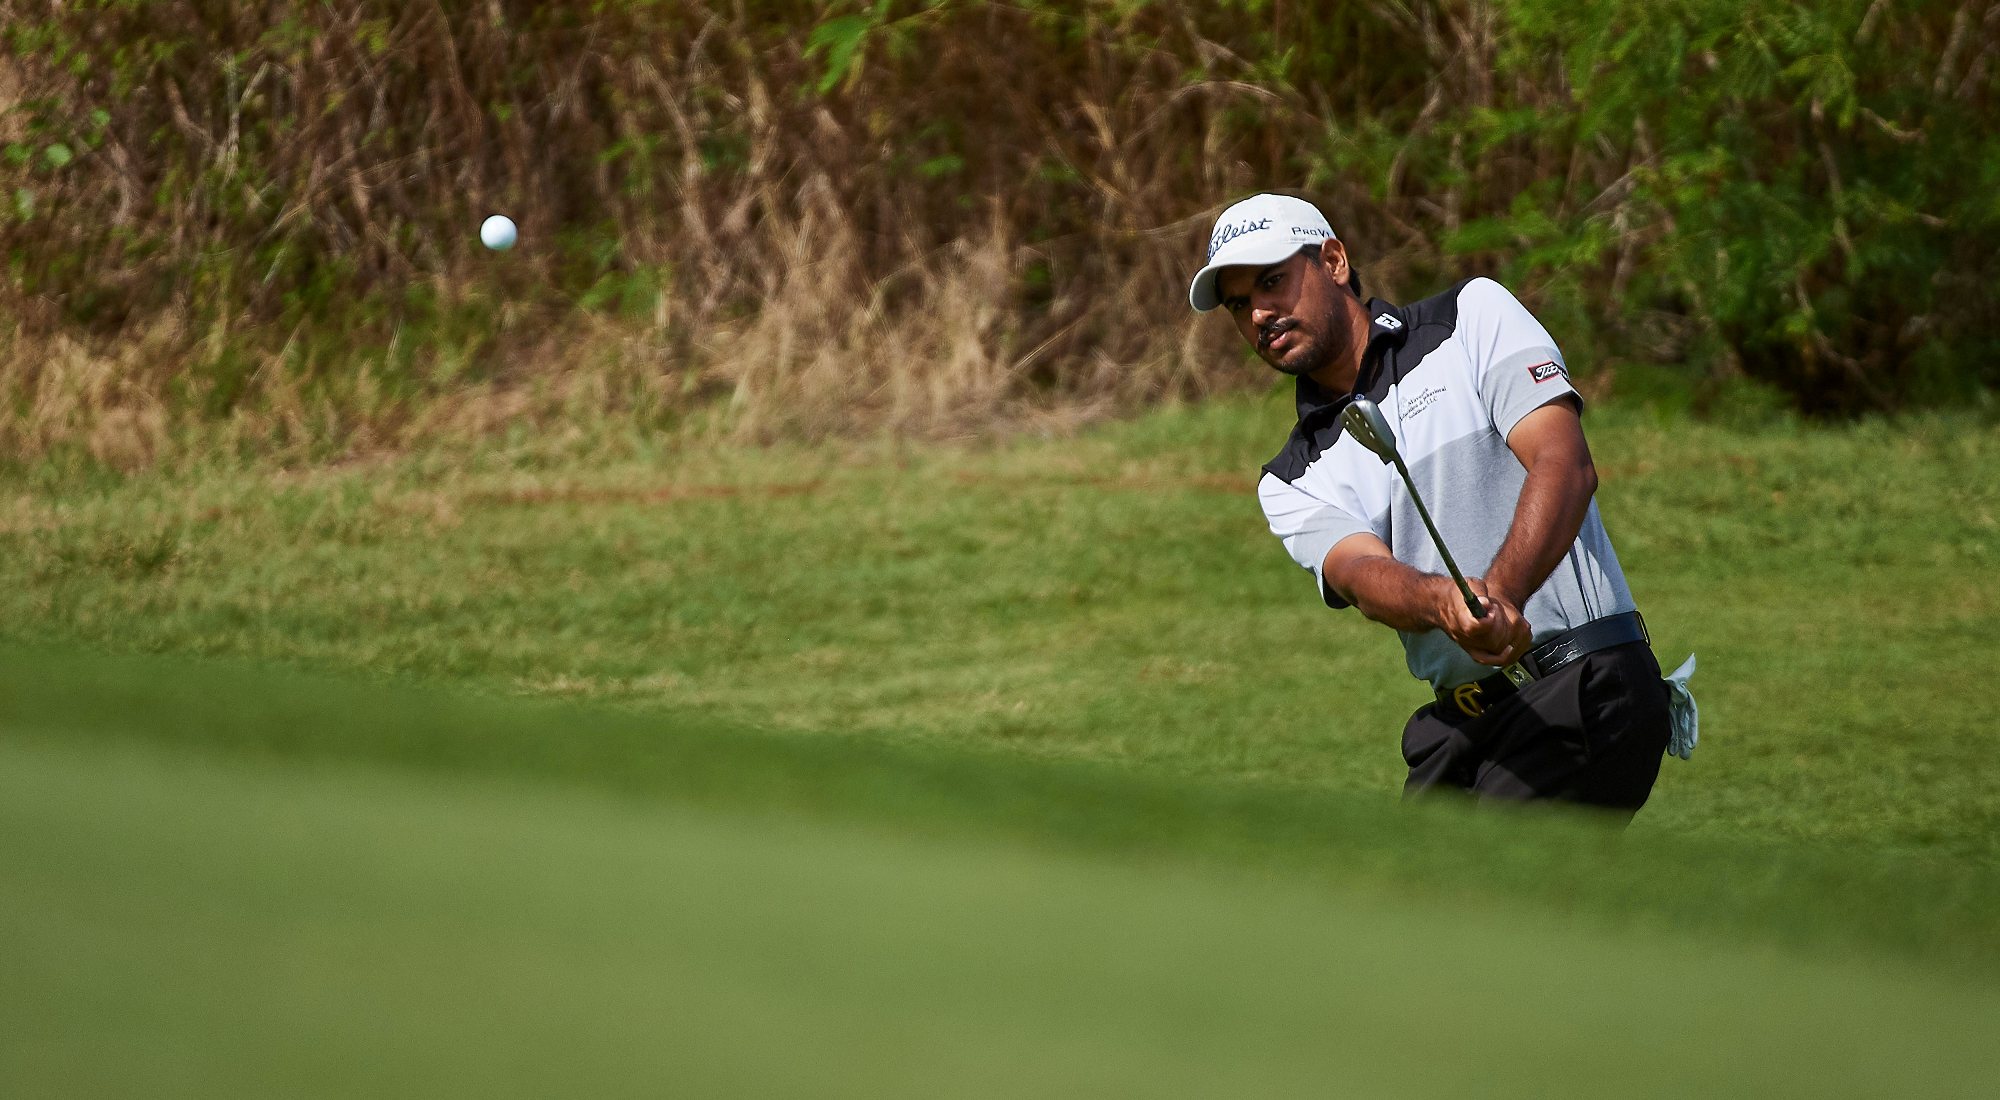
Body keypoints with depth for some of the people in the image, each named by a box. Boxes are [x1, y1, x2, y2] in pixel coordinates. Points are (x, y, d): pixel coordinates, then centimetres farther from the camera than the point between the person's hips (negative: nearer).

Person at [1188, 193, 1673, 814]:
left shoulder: (1474, 316, 4)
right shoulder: (1291, 484, 14)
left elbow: (1566, 465, -10)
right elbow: (1362, 573, -8)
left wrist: (1500, 592, -29)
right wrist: (1445, 604, -33)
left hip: (1587, 683, -6)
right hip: (1460, 726, 6)